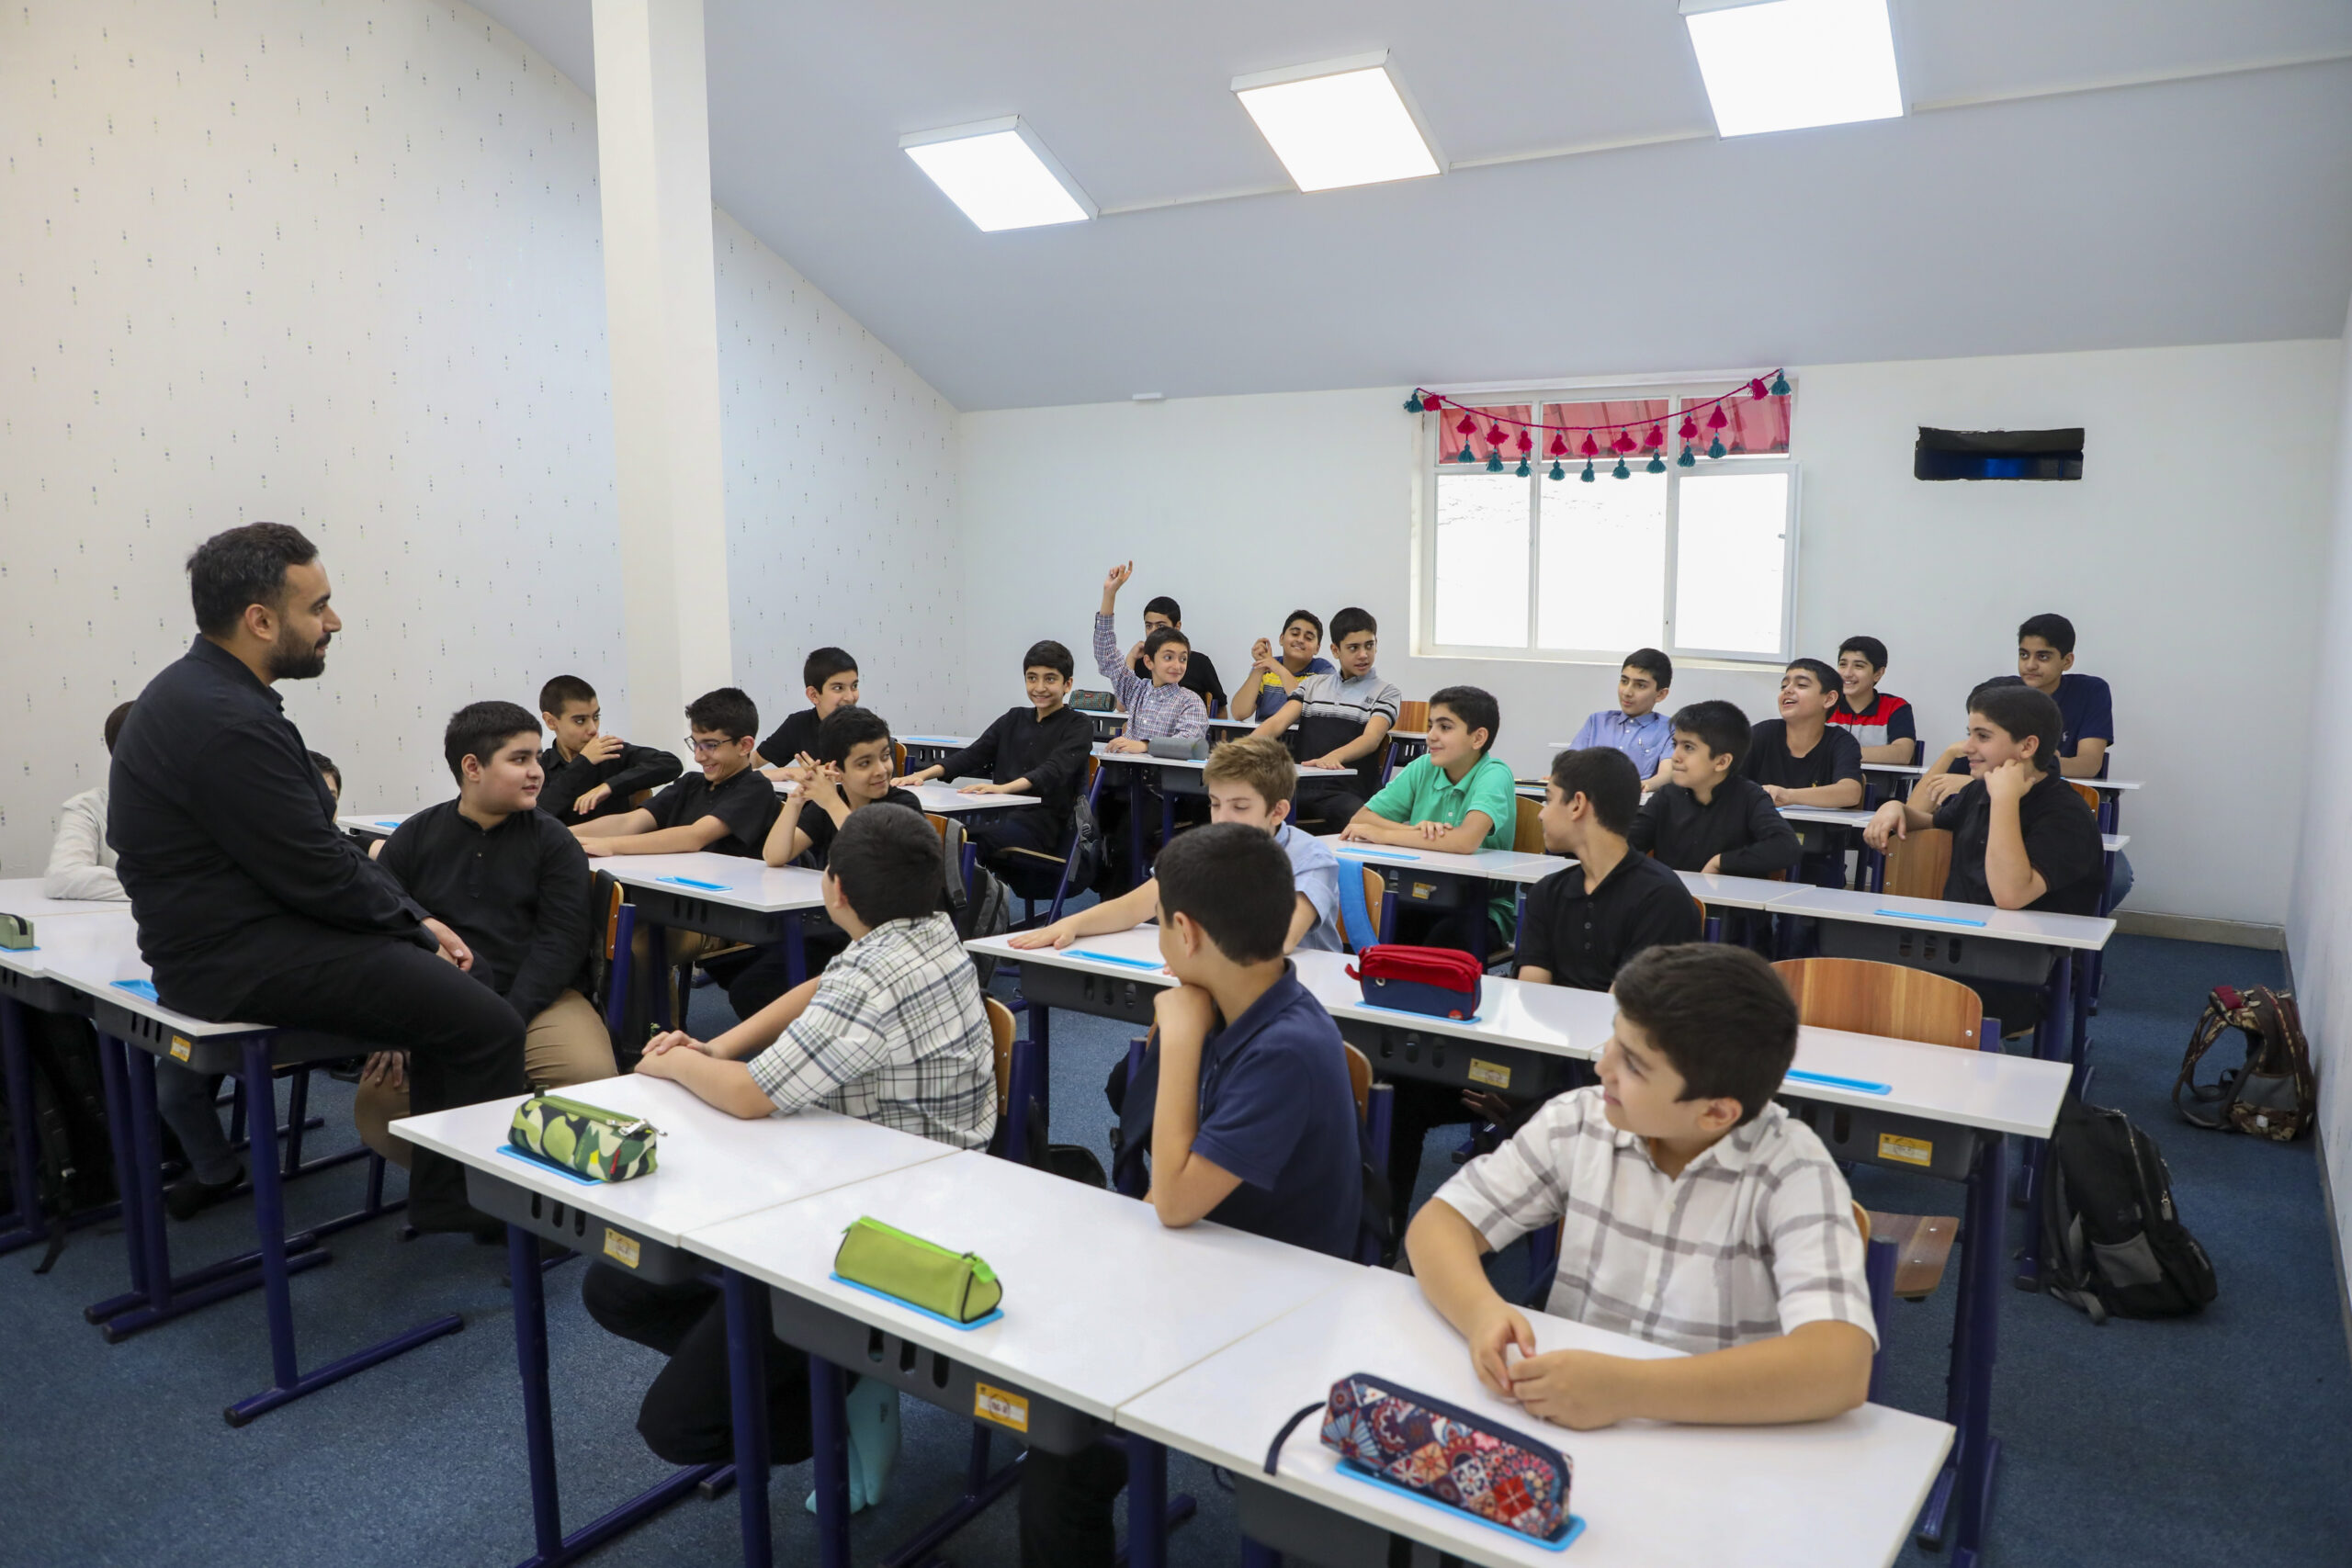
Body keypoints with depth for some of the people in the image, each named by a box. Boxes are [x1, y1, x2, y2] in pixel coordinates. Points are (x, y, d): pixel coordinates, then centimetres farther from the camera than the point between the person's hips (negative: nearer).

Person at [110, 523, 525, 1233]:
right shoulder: (228, 722, -22)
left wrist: (415, 917, 6)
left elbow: (322, 841, 12)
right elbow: (320, 875, -21)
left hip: (227, 933, 11)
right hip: (242, 959, -11)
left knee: (446, 979, 20)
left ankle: (443, 1196, 22)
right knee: (486, 1023, -17)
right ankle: (503, 1207, 3)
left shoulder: (201, 694, 12)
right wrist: (415, 920, -5)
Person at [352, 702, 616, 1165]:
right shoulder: (413, 839, 10)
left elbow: (560, 941, -3)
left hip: (535, 999, -1)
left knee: (590, 1076, -28)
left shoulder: (552, 841, 6)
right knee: (378, 1099, -25)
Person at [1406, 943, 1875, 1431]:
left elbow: (1839, 1368, -27)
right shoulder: (1580, 1121, -5)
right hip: (1561, 1426, 1)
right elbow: (1438, 1225, -3)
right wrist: (1482, 1313, -24)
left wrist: (1627, 1389, -35)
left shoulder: (1793, 1173, -15)